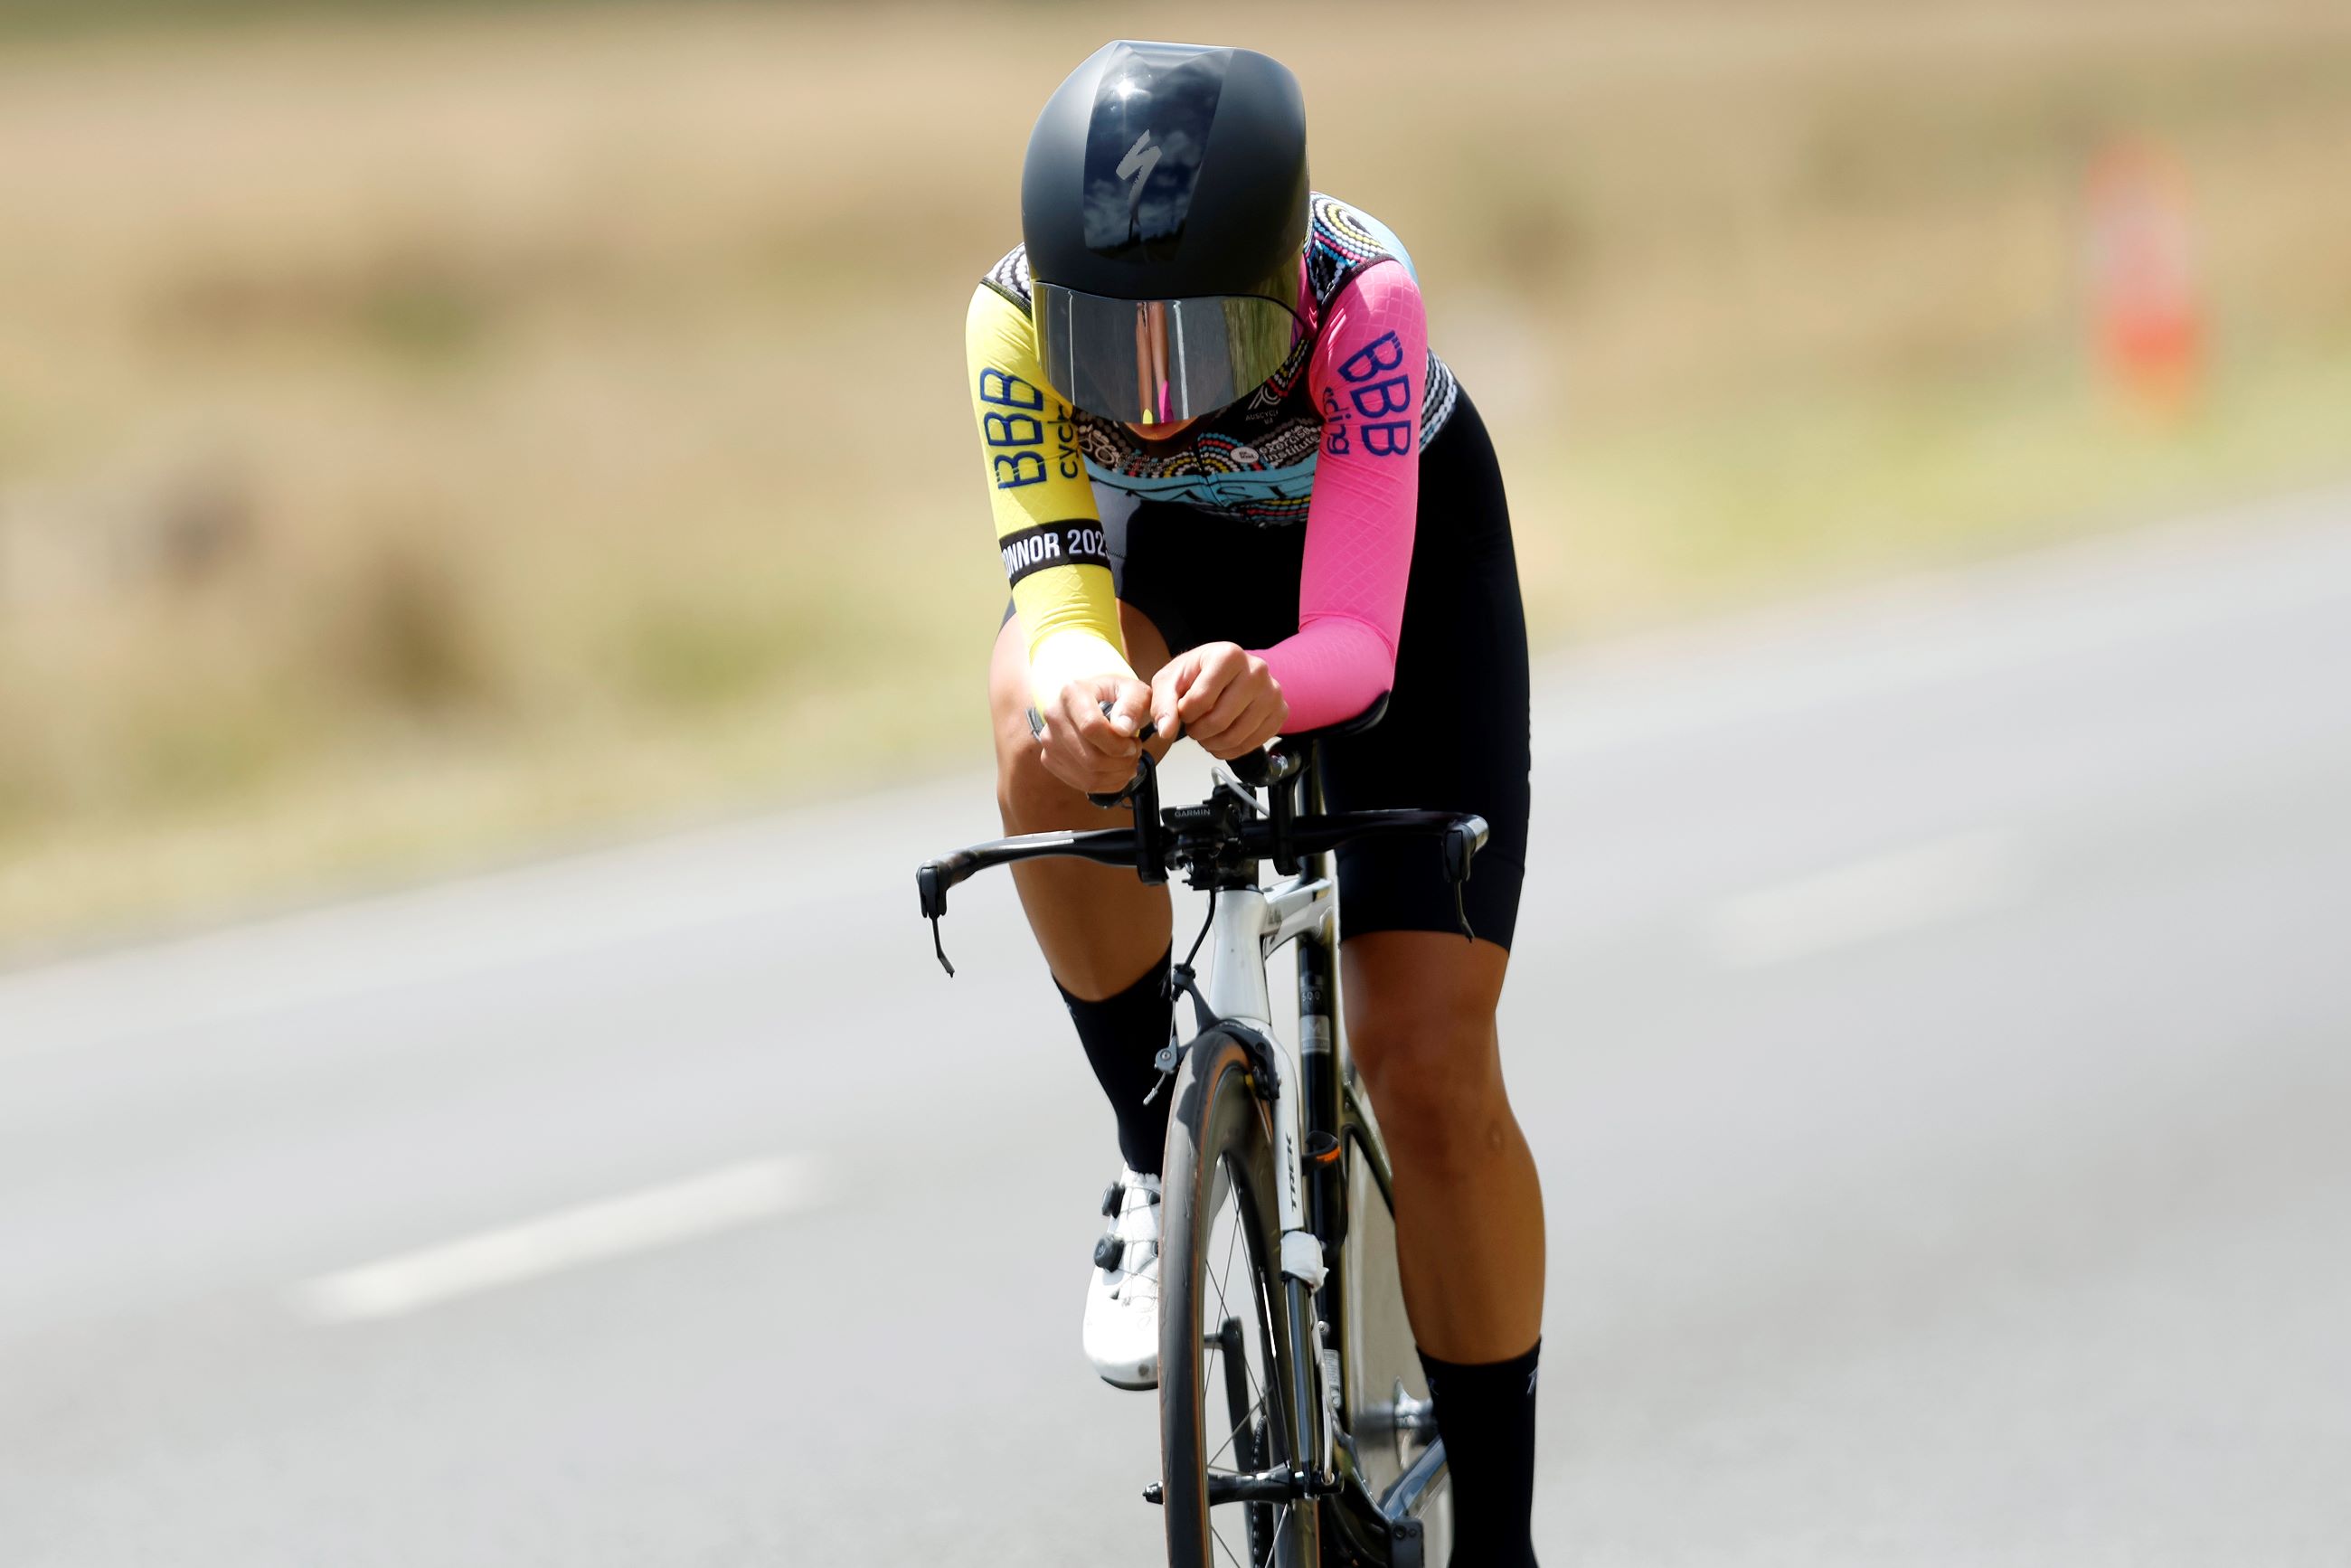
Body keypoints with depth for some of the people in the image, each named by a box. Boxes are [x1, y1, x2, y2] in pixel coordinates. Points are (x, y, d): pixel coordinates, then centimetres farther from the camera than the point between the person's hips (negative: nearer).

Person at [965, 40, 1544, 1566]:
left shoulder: (1361, 298, -40)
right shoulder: (1019, 313, -32)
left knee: (1434, 1069, -11)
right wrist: (1070, 674, -65)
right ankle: (1161, 1162, -12)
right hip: (1170, 553, 2)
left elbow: (1359, 640, -46)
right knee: (1049, 743, -35)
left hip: (1402, 551, -2)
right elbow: (1055, 572, -41)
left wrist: (1265, 685, -69)